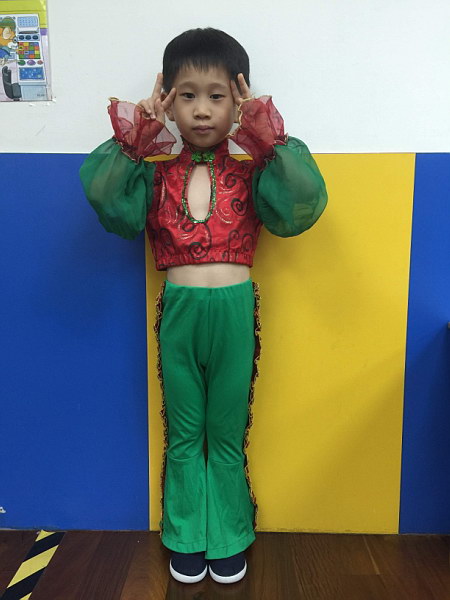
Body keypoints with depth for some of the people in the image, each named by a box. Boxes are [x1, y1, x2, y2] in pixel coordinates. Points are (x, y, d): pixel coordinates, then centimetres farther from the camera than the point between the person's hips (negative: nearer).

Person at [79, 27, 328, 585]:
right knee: (183, 433, 14)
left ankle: (229, 539, 33)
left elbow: (303, 203, -13)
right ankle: (186, 538, 35)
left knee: (228, 432, 13)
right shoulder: (155, 172, 4)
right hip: (178, 309, 1)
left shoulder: (252, 169, 2)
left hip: (236, 308, -1)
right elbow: (106, 197, -10)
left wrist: (270, 140, -15)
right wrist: (133, 140, -13)